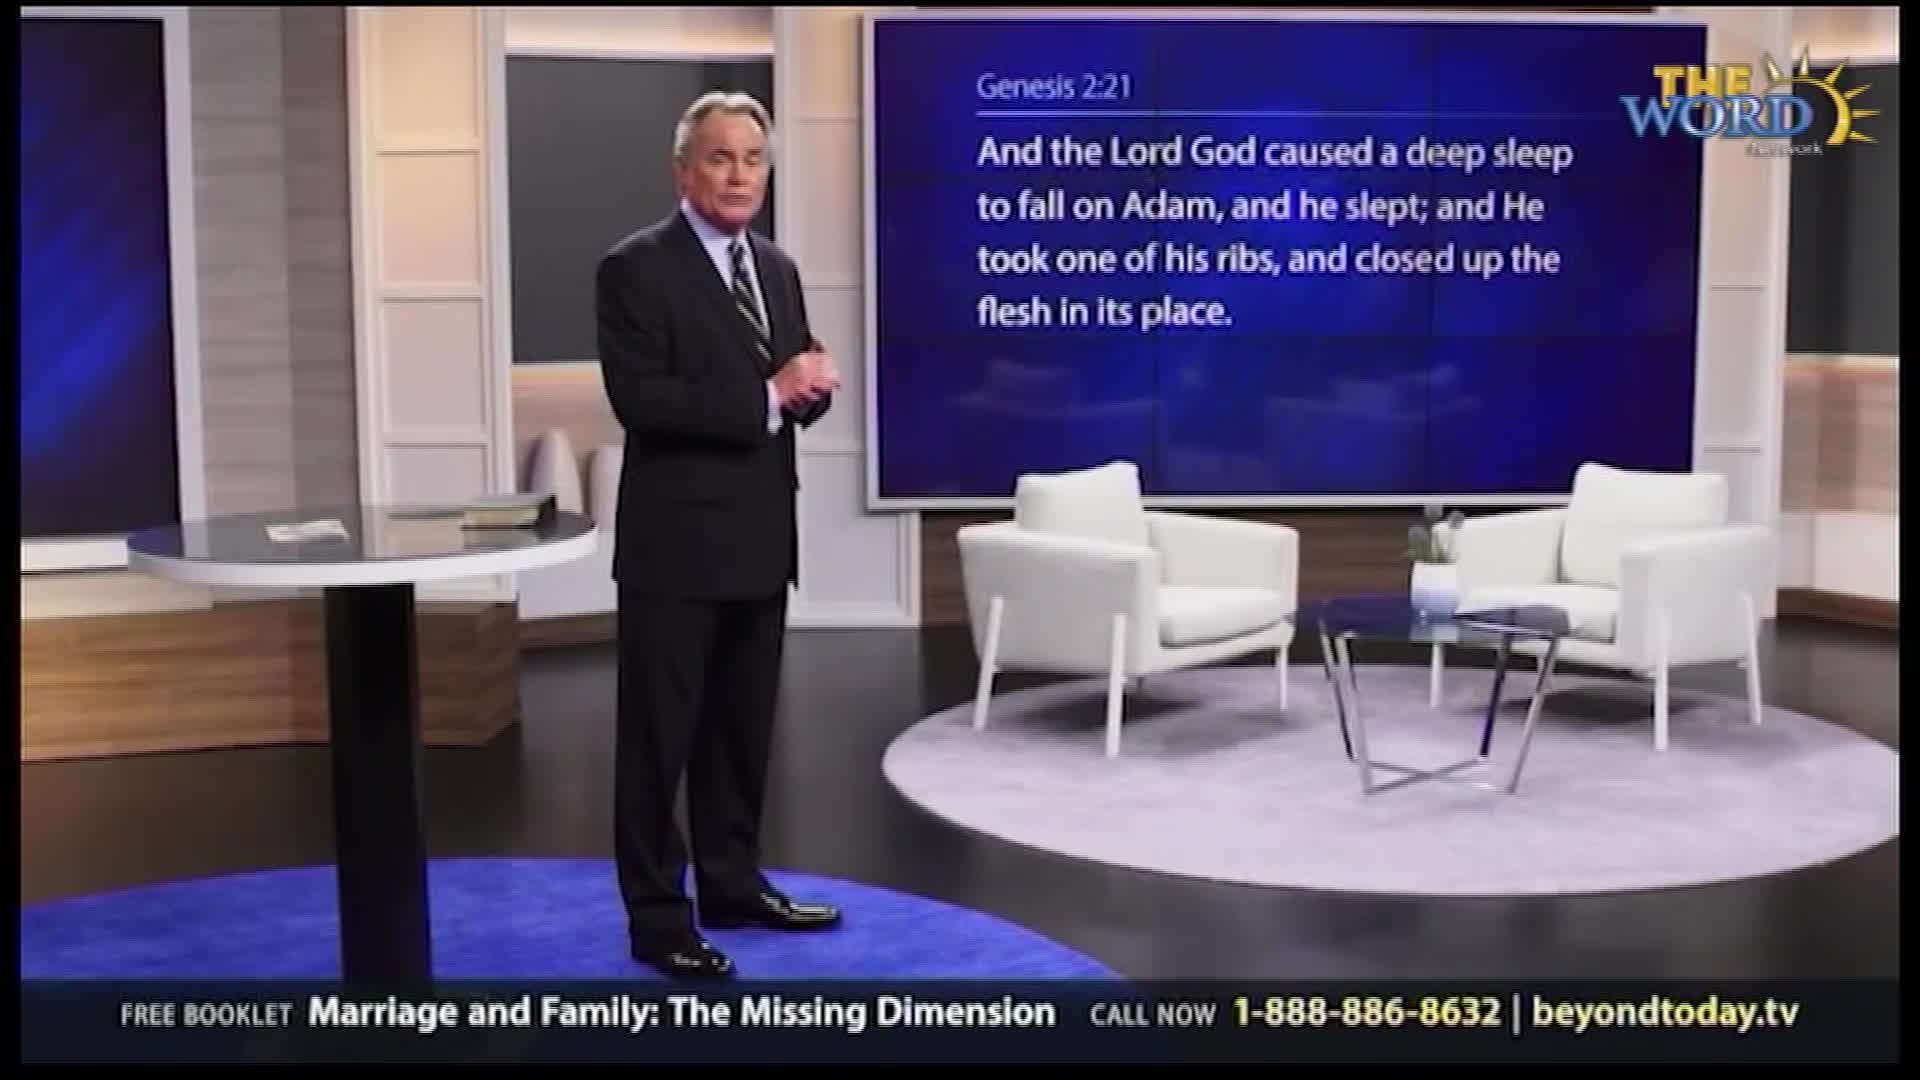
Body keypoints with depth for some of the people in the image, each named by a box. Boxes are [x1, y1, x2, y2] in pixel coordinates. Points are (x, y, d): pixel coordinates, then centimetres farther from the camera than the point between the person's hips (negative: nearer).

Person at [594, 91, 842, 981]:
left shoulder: (778, 270, 14)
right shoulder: (636, 268, -9)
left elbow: (802, 392, 15)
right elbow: (641, 399, -19)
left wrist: (812, 383, -8)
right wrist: (765, 399, -20)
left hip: (759, 539, 7)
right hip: (676, 543, -7)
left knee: (743, 727, 16)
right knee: (659, 734, 2)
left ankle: (733, 884, 29)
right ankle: (656, 915, 11)